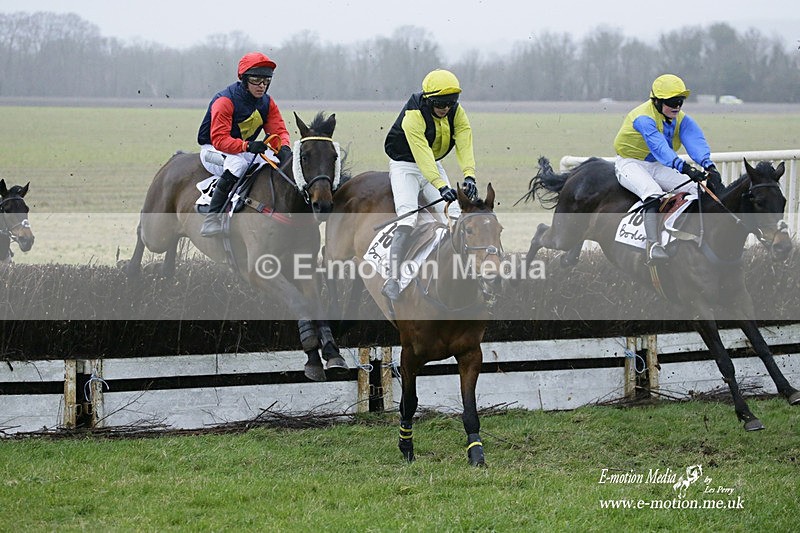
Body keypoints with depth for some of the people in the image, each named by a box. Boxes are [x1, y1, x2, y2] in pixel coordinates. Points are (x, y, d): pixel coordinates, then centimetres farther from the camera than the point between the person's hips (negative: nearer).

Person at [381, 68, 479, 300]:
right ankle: (392, 280, -30)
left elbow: (464, 143, -21)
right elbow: (422, 154, -36)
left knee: (455, 215, -7)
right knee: (408, 218, -24)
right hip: (405, 166, -6)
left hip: (434, 166, 6)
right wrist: (441, 186, -46)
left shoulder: (456, 113, -8)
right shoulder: (413, 116, -27)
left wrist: (469, 176, -38)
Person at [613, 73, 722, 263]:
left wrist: (709, 165, -42)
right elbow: (659, 147, -41)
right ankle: (653, 244, -46)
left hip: (658, 167, 8)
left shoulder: (682, 120, -2)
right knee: (653, 193, -35)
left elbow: (695, 141, -21)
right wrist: (683, 167, -55)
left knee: (696, 189, -7)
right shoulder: (643, 118, -25)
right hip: (630, 163, -8)